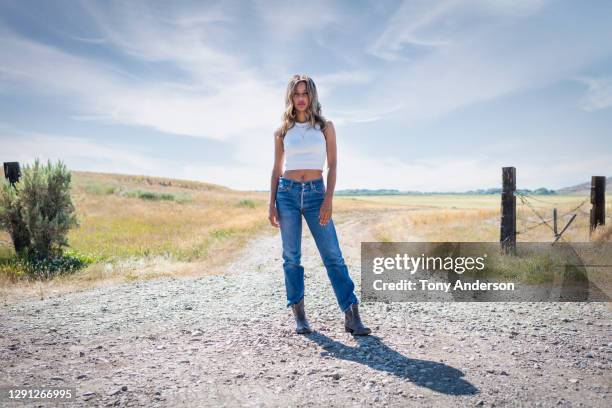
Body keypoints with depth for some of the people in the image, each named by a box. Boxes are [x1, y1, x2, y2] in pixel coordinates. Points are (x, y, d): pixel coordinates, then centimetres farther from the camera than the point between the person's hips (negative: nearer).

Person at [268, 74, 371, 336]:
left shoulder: (325, 126, 6)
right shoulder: (282, 131, 9)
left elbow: (332, 165, 1)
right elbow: (276, 169, 10)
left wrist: (328, 199, -10)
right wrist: (272, 204, 2)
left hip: (316, 193, -1)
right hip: (287, 192, 1)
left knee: (333, 255, -5)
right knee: (291, 256, 3)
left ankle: (352, 316, -1)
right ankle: (299, 316, 14)